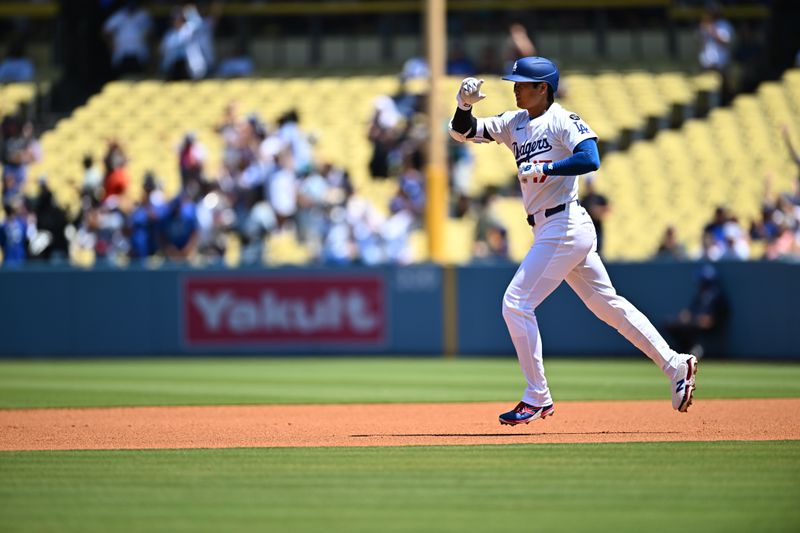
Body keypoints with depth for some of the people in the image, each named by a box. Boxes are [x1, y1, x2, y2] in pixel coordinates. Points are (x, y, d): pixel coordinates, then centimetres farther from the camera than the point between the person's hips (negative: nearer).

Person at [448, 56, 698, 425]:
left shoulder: (562, 120, -9)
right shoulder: (515, 124, 15)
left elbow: (590, 159, -23)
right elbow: (462, 132, 14)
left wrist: (544, 168, -22)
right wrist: (464, 106, -4)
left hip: (565, 226, -9)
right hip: (549, 230, 9)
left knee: (516, 303, -10)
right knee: (607, 304, 13)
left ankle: (537, 399, -4)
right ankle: (675, 365, 17)